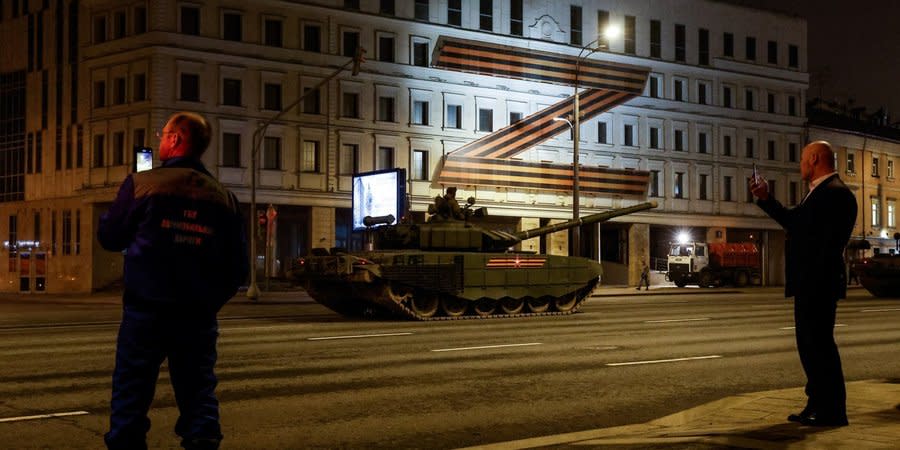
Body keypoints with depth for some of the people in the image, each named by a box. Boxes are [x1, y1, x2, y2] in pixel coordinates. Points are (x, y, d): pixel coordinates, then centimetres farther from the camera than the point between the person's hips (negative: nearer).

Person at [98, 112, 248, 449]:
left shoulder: (142, 184, -7)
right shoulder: (223, 197, 2)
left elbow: (108, 237, 3)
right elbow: (238, 266, 4)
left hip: (146, 311, -2)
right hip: (198, 318, 2)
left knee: (131, 395, 7)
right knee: (199, 395, 9)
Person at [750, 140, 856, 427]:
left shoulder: (835, 193, -15)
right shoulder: (820, 193, 18)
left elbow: (830, 243, -22)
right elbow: (794, 222, 28)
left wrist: (817, 282, -25)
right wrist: (766, 199, 23)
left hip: (819, 285, -11)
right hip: (809, 285, 11)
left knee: (819, 344, -5)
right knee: (810, 344, 15)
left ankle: (831, 412, 3)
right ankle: (818, 405, 24)